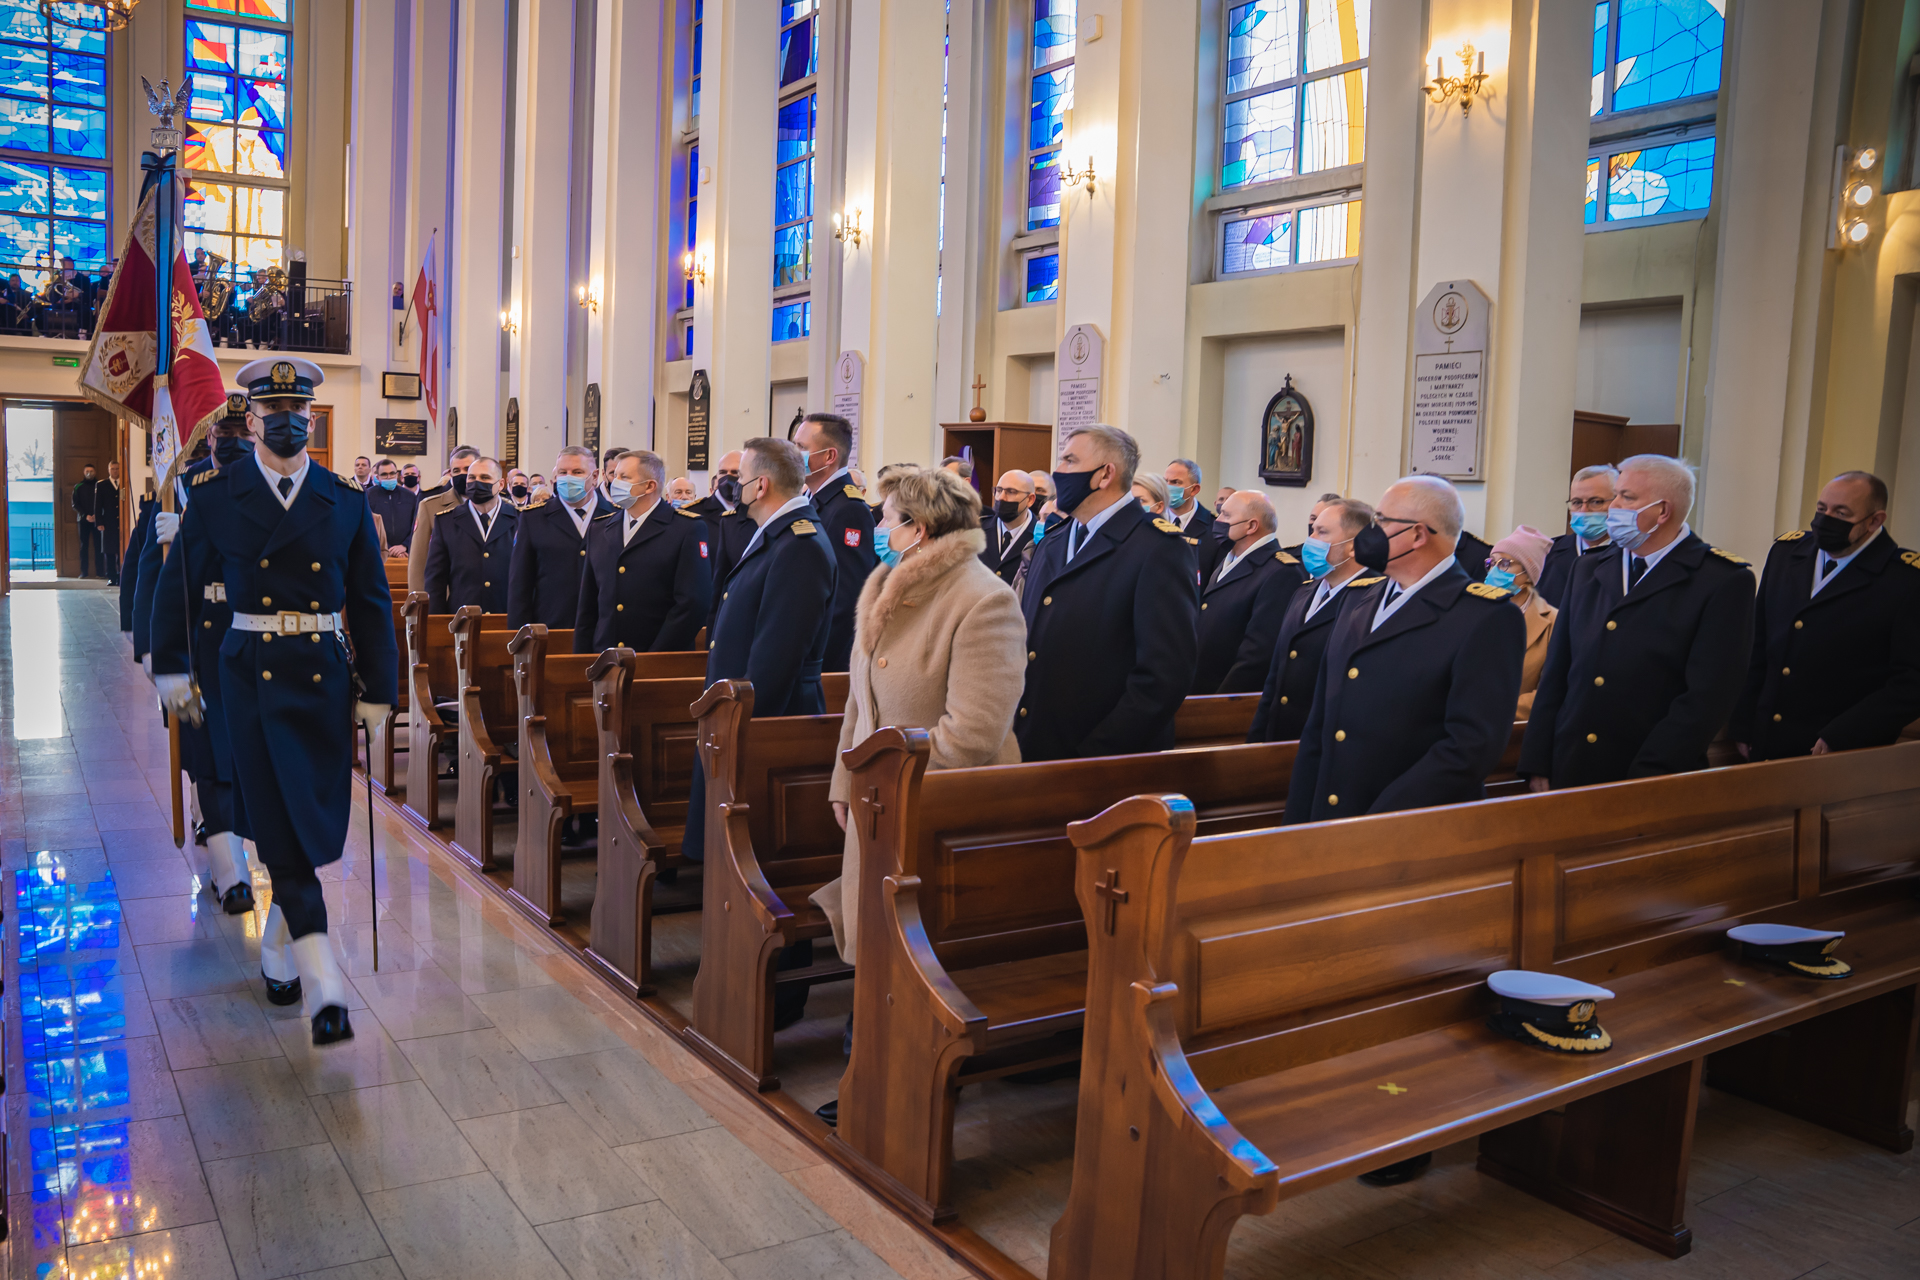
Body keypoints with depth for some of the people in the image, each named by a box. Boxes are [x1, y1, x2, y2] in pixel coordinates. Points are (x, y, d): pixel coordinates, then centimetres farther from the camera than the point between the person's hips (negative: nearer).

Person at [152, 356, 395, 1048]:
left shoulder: (345, 502, 4)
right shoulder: (216, 497, 1)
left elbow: (371, 602, 6)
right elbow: (179, 585, 10)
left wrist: (377, 691, 4)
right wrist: (171, 668, 9)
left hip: (325, 676, 2)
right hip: (253, 676, -1)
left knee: (316, 820, 6)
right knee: (279, 826, -3)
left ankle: (281, 935, 32)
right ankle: (322, 979, -2)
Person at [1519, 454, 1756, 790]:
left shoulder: (1725, 582, -5)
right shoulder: (1588, 569, 13)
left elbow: (1708, 698, -13)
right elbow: (1556, 676, 10)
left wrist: (1645, 780, -18)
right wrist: (1537, 767, 3)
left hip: (1657, 788, -4)